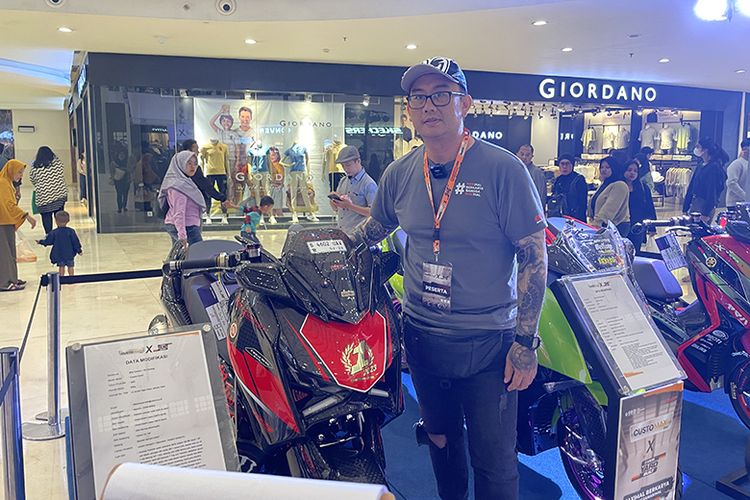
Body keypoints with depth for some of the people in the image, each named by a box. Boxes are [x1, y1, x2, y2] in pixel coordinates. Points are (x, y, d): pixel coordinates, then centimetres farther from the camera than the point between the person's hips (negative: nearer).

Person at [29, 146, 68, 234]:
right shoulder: (57, 162, -2)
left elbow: (32, 180, 6)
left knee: (46, 217, 6)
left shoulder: (35, 167, -4)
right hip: (59, 194, 2)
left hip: (43, 196, -2)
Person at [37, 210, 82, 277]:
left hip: (59, 254, 0)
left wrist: (40, 242, 19)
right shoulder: (71, 231, -10)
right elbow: (75, 241, -6)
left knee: (61, 266, 13)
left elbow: (48, 242, 0)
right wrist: (79, 250, 3)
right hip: (70, 253, 0)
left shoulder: (54, 233, -10)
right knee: (70, 266, 11)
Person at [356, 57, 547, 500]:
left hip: (488, 342, -4)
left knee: (494, 461, 6)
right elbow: (373, 230, 18)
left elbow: (534, 255, -12)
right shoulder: (400, 174, 1)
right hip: (422, 335, 5)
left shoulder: (503, 169, -14)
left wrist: (525, 341, -15)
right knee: (440, 440, 23)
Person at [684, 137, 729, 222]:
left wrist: (706, 213, -22)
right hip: (695, 203, 8)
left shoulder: (714, 167, -12)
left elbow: (712, 192, -18)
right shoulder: (701, 166, 13)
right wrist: (685, 208, 15)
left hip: (706, 205, -8)